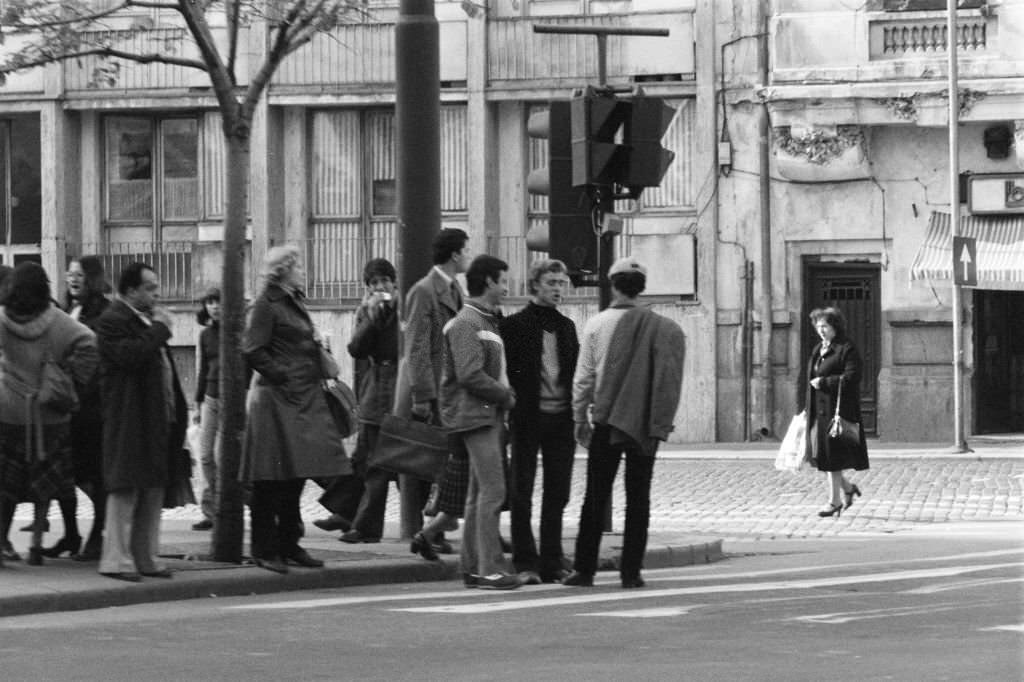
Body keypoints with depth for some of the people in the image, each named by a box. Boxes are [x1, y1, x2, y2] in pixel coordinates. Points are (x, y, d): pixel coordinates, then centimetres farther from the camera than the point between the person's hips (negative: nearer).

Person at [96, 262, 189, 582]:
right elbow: (130, 355, -27)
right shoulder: (112, 321, -11)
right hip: (129, 420, -9)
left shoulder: (148, 321, 19)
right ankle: (116, 560, -4)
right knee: (125, 490, -7)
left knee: (153, 491, 11)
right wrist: (159, 329, -16)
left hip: (158, 420, 9)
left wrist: (178, 409, 15)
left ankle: (146, 558, 17)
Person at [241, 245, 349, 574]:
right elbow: (253, 351, -16)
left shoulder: (294, 302, 18)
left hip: (304, 398, 9)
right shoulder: (266, 305, -10)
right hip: (276, 399, -9)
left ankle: (289, 545, 18)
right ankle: (265, 550, -1)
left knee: (296, 476, 11)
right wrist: (283, 376, -16)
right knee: (271, 481, -5)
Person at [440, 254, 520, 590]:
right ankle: (490, 567, -14)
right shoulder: (466, 323, -12)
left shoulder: (488, 321, 20)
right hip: (476, 414, -10)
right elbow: (470, 376, -20)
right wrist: (506, 395, -10)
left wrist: (505, 396, 4)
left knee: (479, 493, 12)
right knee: (492, 490, -13)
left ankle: (472, 566, 16)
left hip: (491, 414, 10)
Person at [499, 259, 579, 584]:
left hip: (561, 419, 5)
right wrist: (512, 407, -13)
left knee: (557, 495, 6)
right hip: (528, 418, -5)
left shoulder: (566, 326, 15)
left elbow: (576, 371, 15)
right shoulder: (515, 325, -1)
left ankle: (552, 563, 12)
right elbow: (506, 373, -5)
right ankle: (525, 564, 3)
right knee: (521, 493, -1)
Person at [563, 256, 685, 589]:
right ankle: (631, 571, 4)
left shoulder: (597, 324, -4)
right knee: (638, 499, 7)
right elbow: (670, 380, -5)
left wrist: (580, 418, 7)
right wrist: (662, 422, -1)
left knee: (596, 497, 6)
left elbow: (583, 377, -2)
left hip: (605, 421, 0)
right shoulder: (662, 328, -3)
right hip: (646, 424, 0)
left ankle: (584, 570, 4)